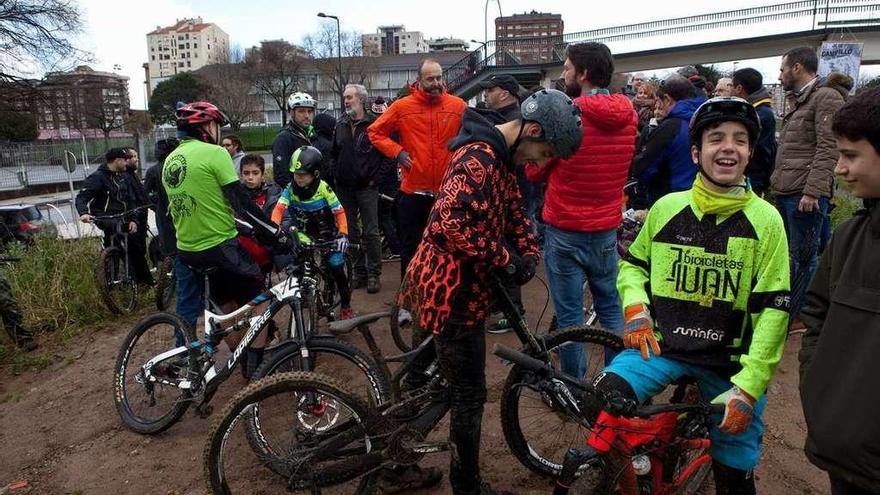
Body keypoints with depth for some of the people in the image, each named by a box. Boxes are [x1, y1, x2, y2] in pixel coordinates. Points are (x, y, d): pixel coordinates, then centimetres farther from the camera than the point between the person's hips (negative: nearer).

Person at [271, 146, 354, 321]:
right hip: (305, 235, 2)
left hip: (327, 235, -2)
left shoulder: (323, 188, -18)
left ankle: (346, 305, 20)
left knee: (337, 270, 0)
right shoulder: (291, 188, -13)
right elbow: (279, 208, -23)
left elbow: (339, 212, -14)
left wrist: (343, 234, -25)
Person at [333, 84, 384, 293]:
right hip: (344, 187, 6)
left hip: (366, 187, -5)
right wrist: (336, 175, 12)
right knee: (350, 231, 9)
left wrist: (374, 177, -10)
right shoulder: (340, 125, 12)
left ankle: (374, 274, 7)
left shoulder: (374, 124, -6)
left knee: (371, 232, -2)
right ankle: (359, 272, 20)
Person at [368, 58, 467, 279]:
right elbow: (375, 132, 4)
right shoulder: (402, 106, -3)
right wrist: (396, 151, -7)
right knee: (410, 247, 11)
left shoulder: (458, 105, -1)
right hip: (413, 191, -1)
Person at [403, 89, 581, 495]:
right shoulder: (479, 158, -22)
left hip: (449, 283, 10)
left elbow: (513, 212, 16)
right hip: (453, 290, -10)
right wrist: (506, 260, -22)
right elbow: (452, 221, -34)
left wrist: (529, 255, -1)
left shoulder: (500, 158, 11)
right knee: (470, 395, 4)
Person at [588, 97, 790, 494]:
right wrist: (635, 309, -7)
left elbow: (773, 309, -7)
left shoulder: (766, 220, -6)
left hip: (731, 358, 0)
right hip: (662, 343, 1)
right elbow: (633, 264, 14)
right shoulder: (667, 208, 0)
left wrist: (748, 387, -14)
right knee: (600, 402, -25)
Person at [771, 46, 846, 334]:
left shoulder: (826, 98, -7)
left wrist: (812, 191, -21)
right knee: (786, 253, 14)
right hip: (785, 192, 9)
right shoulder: (798, 102, 20)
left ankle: (799, 316, 7)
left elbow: (828, 149, -16)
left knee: (803, 256, -1)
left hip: (805, 195, -9)